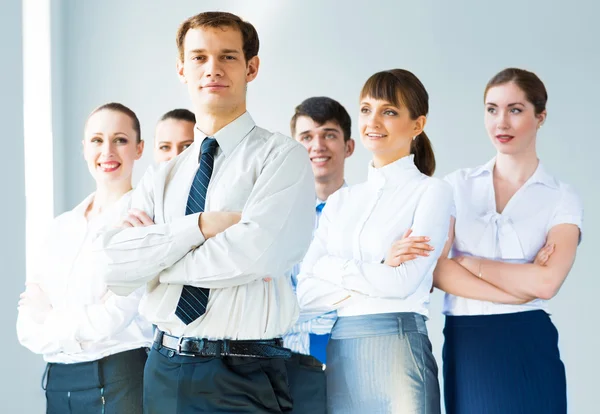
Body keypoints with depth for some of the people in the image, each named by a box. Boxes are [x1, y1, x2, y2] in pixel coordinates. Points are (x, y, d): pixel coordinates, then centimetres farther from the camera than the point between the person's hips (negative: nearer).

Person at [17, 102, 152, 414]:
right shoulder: (61, 227, 9)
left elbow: (110, 319, -15)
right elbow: (29, 330, 3)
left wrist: (50, 316, 0)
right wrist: (84, 326, -14)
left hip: (119, 381, -5)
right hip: (58, 382, 5)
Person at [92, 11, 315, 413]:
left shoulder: (283, 156, -3)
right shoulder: (161, 178, 11)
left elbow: (254, 254, -19)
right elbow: (114, 267, -3)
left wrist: (155, 254, -5)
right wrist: (201, 225, -14)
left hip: (243, 377, -4)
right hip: (164, 369, 4)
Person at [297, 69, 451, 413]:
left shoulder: (431, 192, 0)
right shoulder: (340, 201, 15)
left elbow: (404, 282, -13)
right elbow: (306, 294, 4)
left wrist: (332, 267, -3)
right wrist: (378, 271, -8)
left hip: (396, 348, -5)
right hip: (336, 356, 5)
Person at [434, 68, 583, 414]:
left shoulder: (562, 198, 1)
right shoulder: (459, 186, 7)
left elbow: (547, 282, -14)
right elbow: (437, 269, -6)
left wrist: (468, 262, -6)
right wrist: (521, 287, -13)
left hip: (527, 347, -2)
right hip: (464, 347, 2)